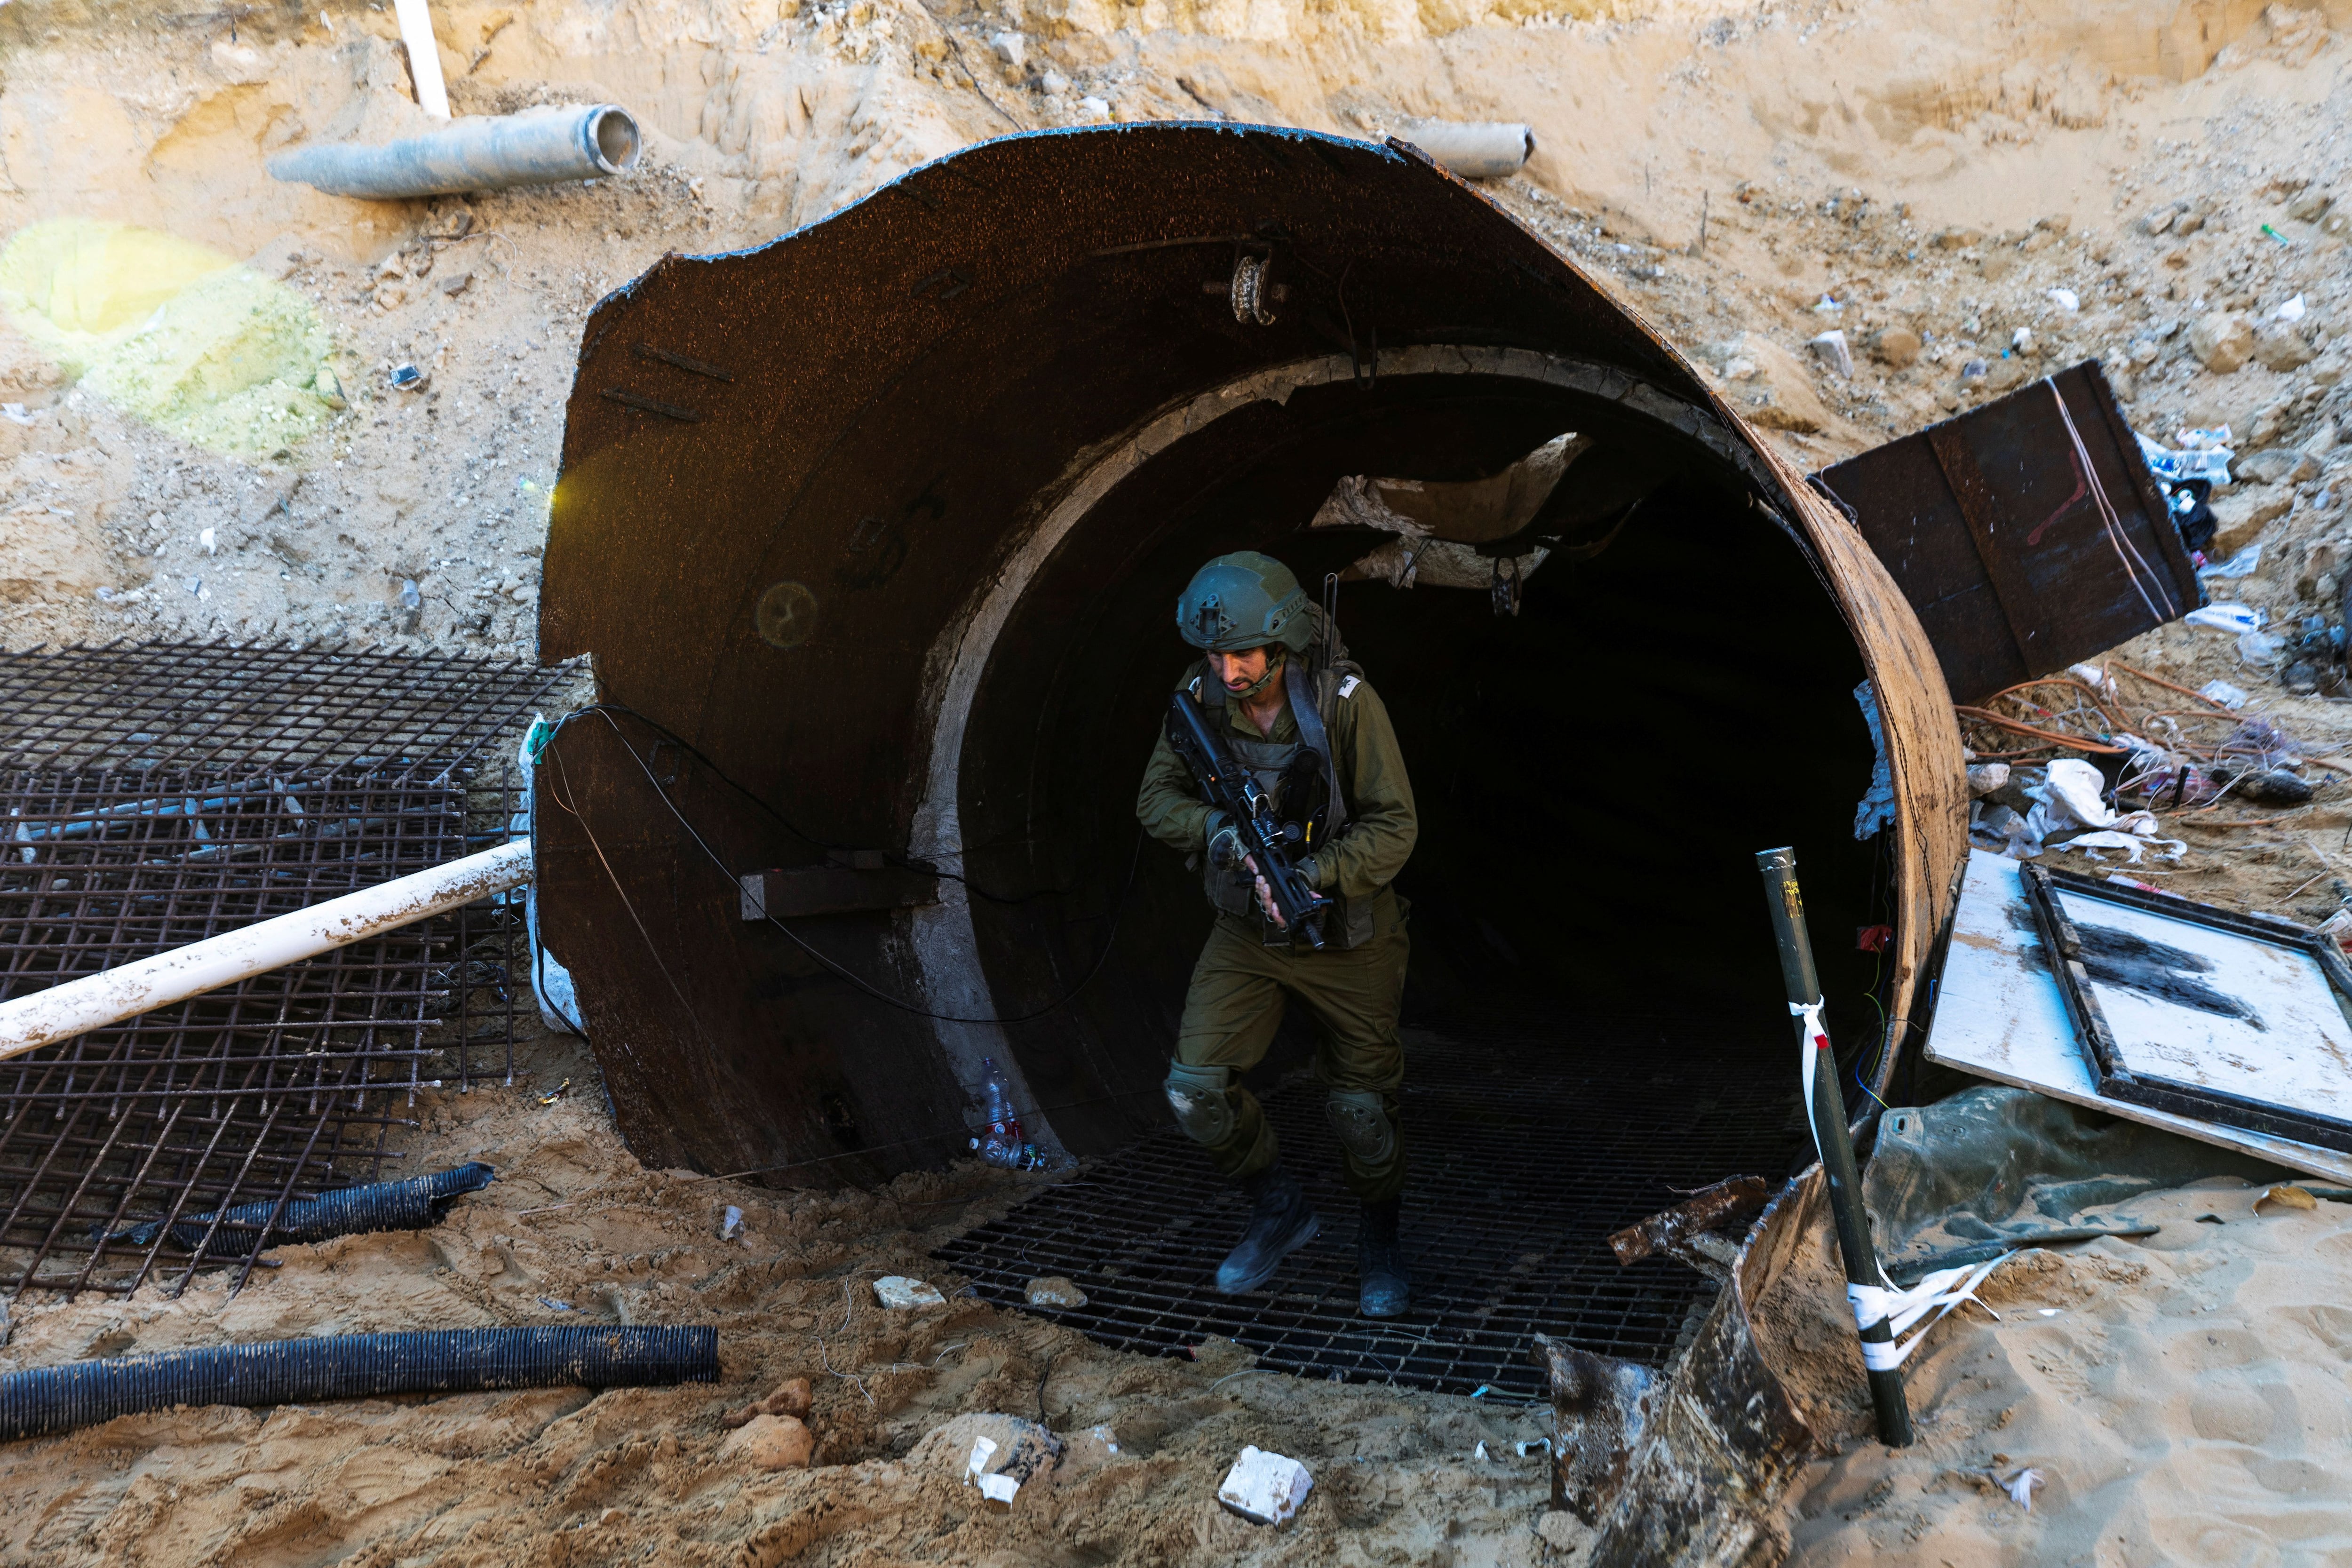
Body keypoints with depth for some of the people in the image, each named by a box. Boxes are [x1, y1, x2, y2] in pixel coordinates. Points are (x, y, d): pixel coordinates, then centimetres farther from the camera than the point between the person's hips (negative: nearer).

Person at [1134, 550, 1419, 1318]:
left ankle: (1380, 1241, 34)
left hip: (1348, 933, -3)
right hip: (1248, 930, 3)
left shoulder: (1345, 700, -21)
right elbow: (1157, 799, -3)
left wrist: (1315, 879, -33)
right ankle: (1280, 1209, 17)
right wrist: (1217, 830, -25)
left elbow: (1394, 825, -18)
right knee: (1195, 1089, -8)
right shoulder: (1200, 697, -10)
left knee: (1361, 1108, 6)